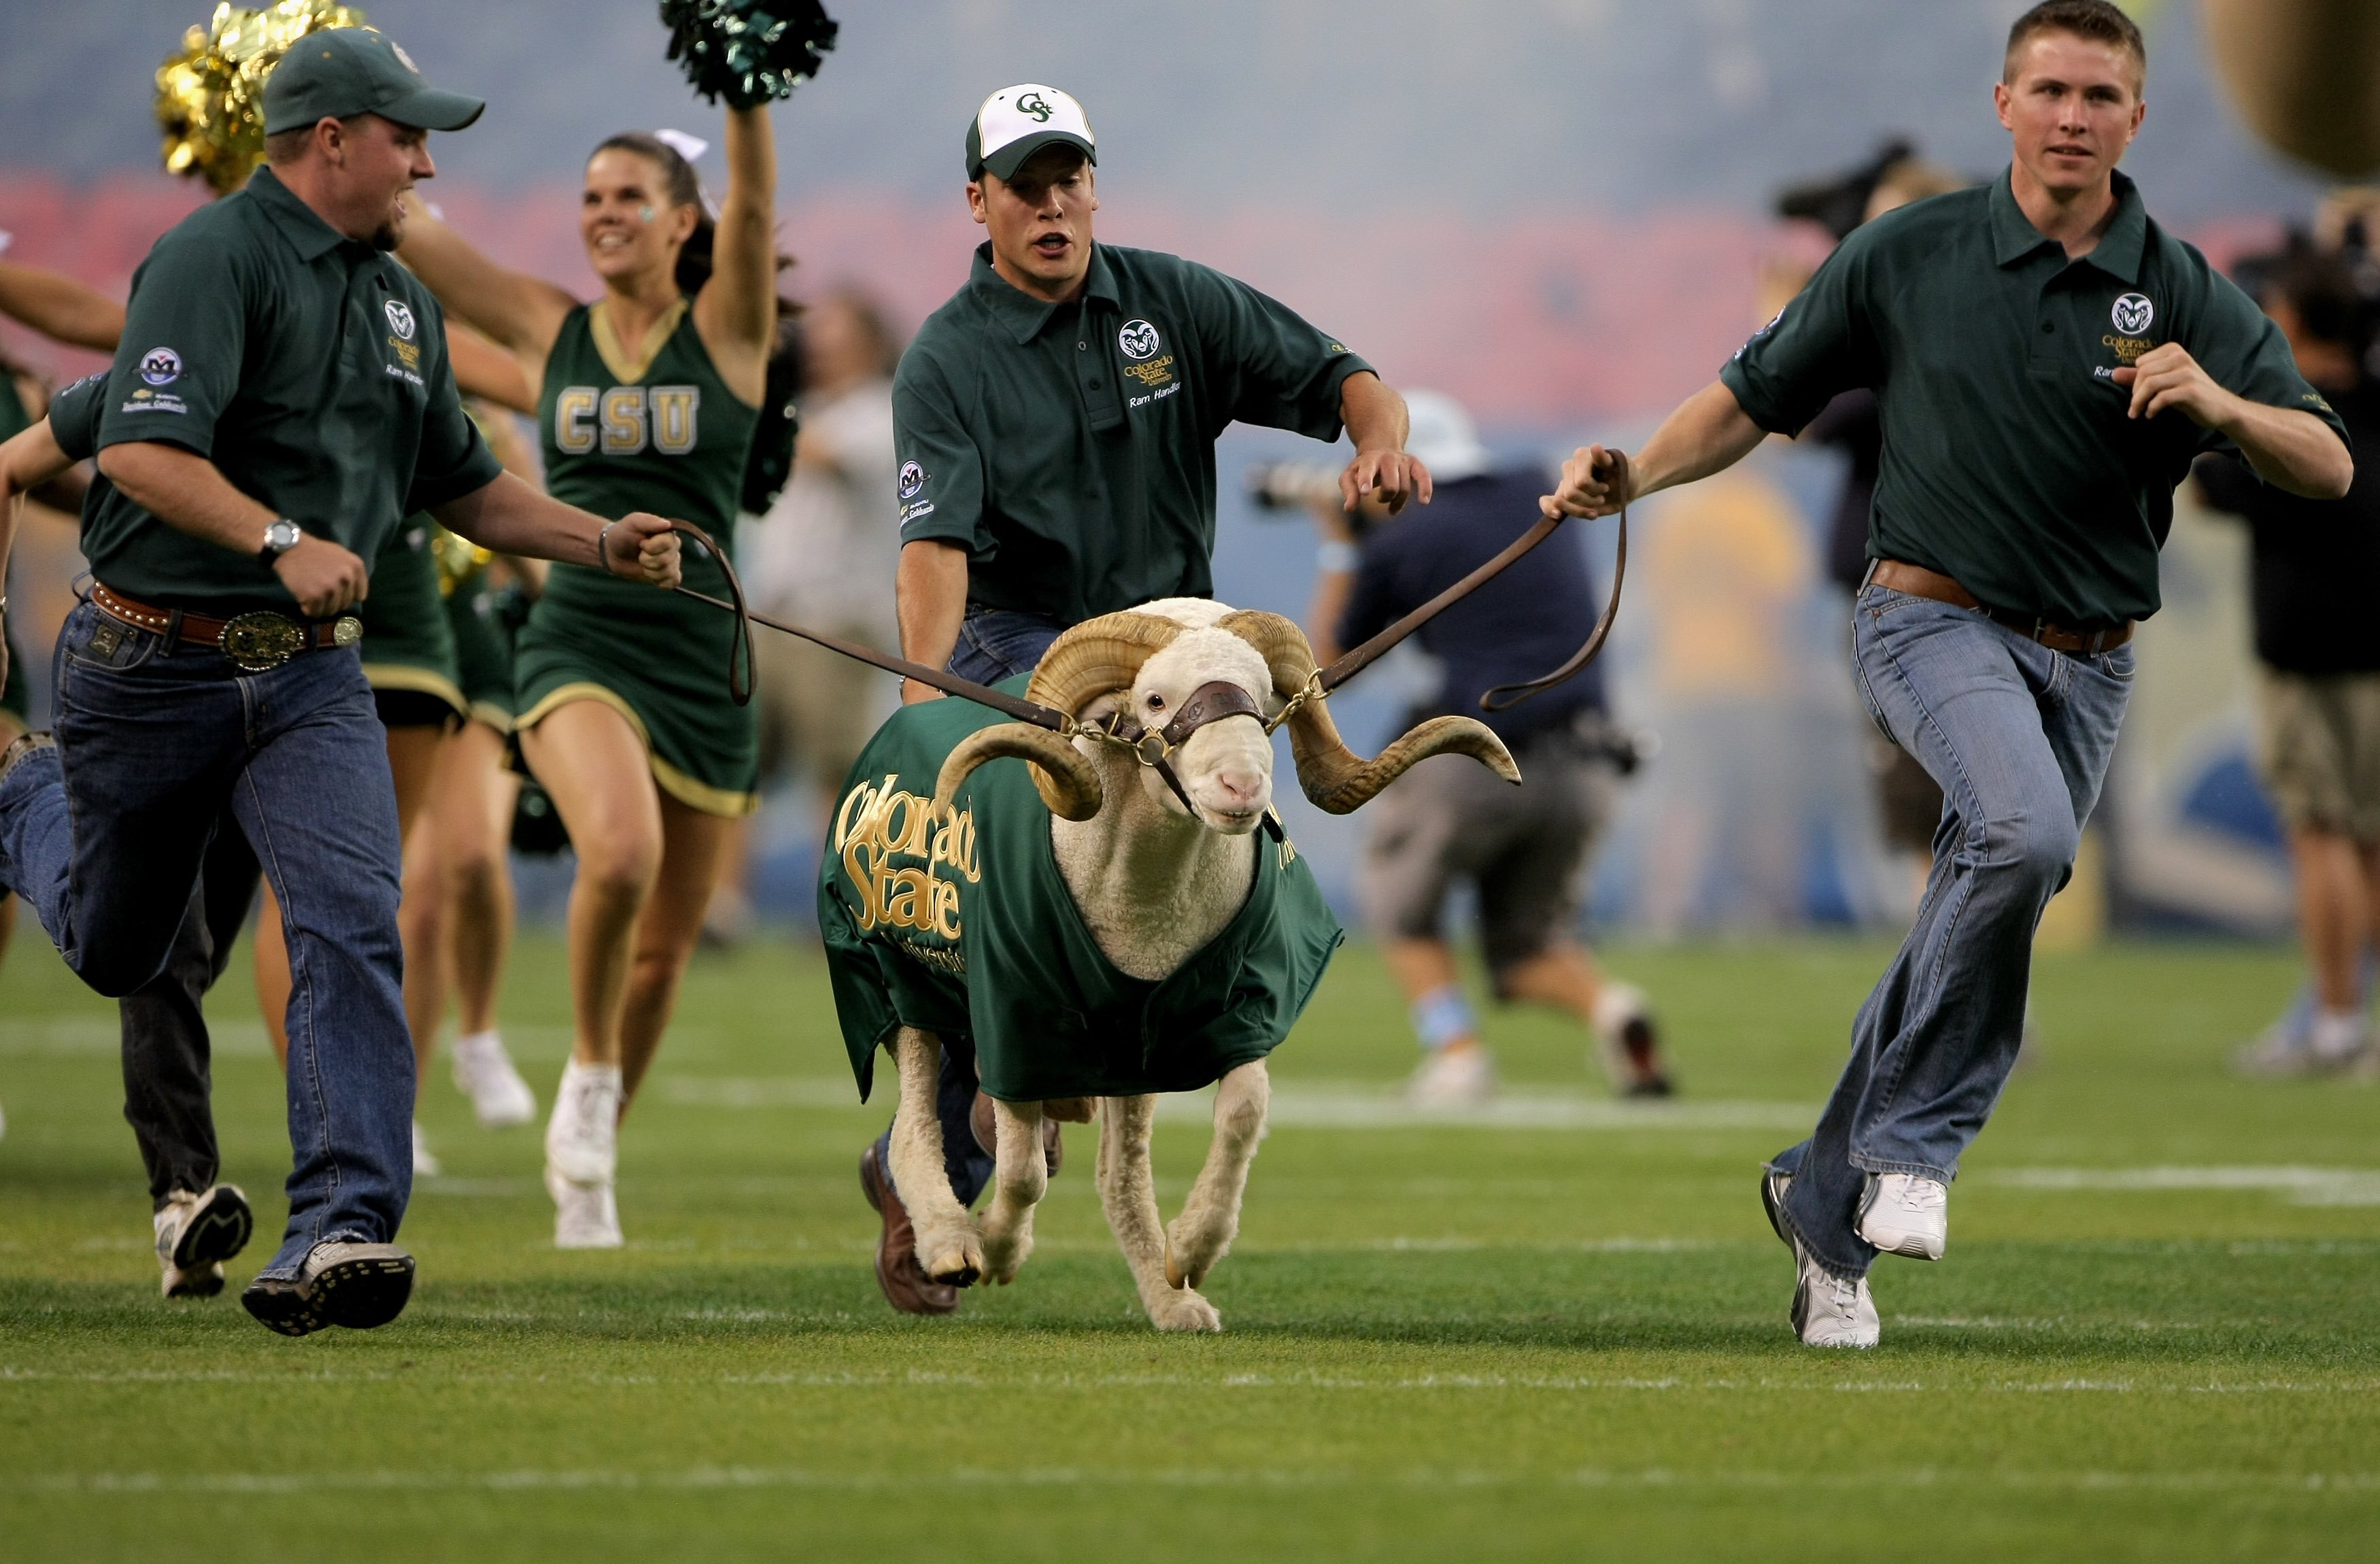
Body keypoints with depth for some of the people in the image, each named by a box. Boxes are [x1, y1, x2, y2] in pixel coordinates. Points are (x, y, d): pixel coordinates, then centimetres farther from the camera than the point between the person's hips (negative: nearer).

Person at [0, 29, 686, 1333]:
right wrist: (284, 542, -36)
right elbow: (140, 450, -27)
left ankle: (338, 1230, -23)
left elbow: (459, 483, 25)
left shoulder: (398, 298, 12)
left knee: (352, 924, -18)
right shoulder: (215, 258, -15)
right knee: (113, 950, 15)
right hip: (153, 669, -5)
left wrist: (601, 541, 12)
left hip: (310, 675, 5)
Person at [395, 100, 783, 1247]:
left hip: (703, 668, 1)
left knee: (663, 952, 8)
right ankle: (589, 1067, -6)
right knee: (620, 852, -31)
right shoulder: (548, 331, 6)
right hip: (578, 654, -1)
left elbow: (755, 202, -18)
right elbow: (394, 219, 4)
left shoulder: (725, 332, 0)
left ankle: (587, 1167, 31)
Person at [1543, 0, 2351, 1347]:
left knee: (1974, 937, 7)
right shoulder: (1911, 256, -1)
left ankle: (1828, 1199, 26)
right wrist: (1637, 475, -8)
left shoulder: (2187, 293, -1)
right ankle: (1916, 1140, -19)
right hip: (1938, 618, -3)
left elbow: (2328, 469, -10)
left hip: (2089, 663, 3)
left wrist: (2222, 405, -29)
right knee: (2026, 831, -31)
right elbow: (1760, 396, 8)